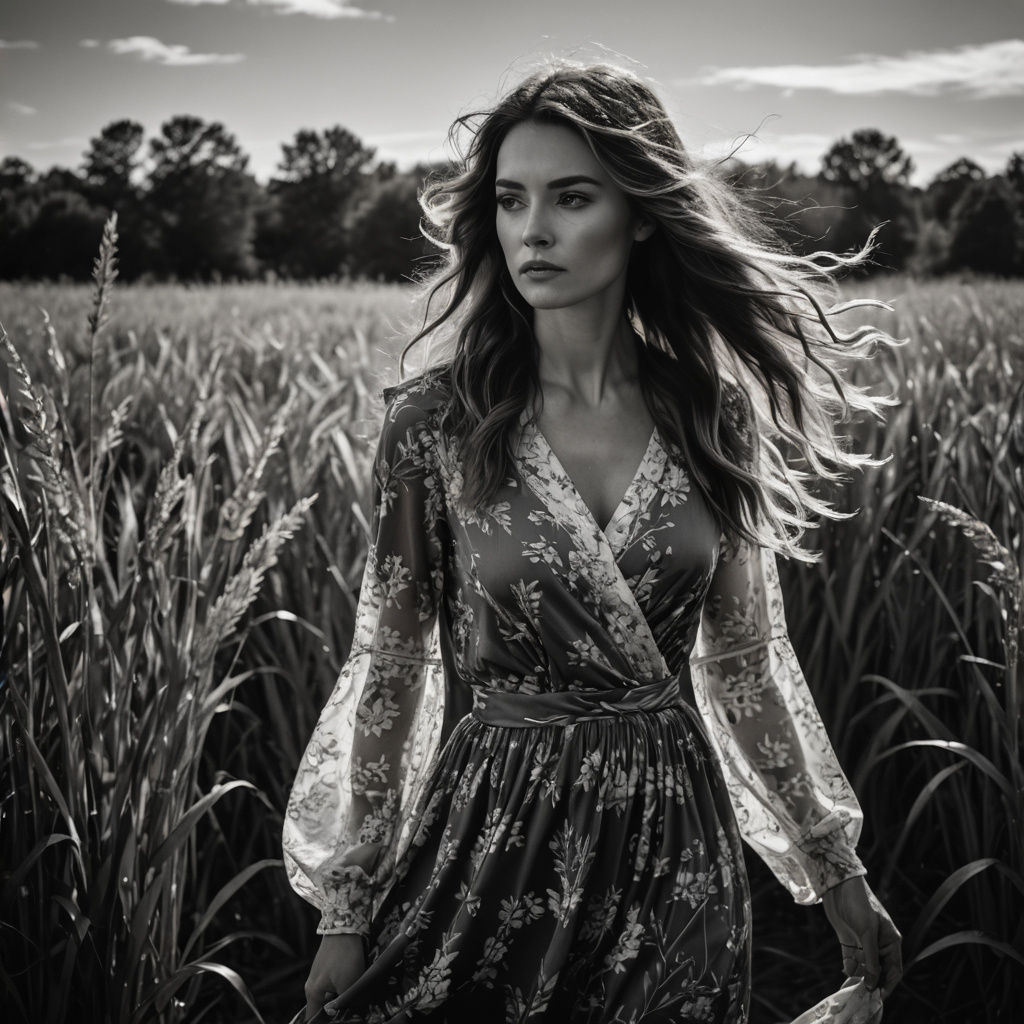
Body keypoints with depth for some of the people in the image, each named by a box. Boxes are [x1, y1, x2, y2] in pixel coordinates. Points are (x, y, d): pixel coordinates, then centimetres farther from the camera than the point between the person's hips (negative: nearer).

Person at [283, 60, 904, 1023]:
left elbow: (747, 659, 6)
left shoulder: (713, 417, -3)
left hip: (676, 844, 2)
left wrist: (838, 872, 11)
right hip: (492, 835, -2)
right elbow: (389, 667, -4)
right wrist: (346, 908, -3)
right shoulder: (435, 422, -9)